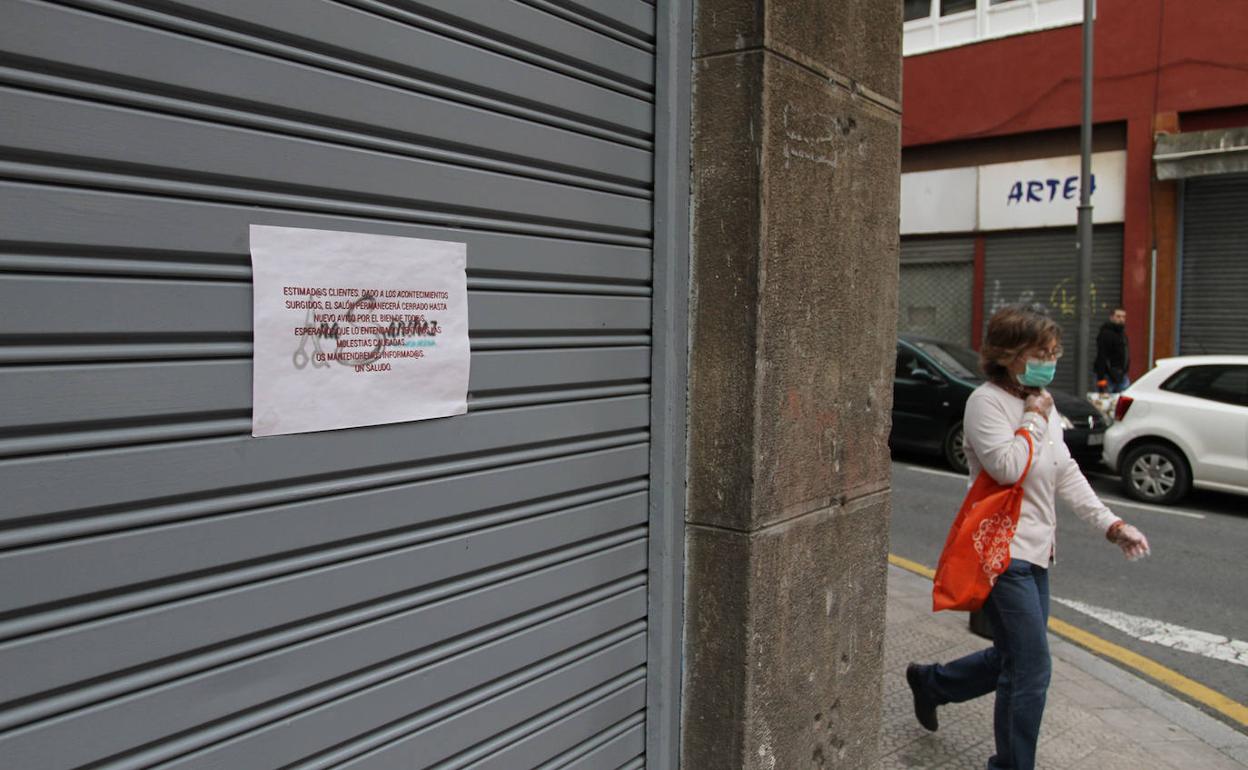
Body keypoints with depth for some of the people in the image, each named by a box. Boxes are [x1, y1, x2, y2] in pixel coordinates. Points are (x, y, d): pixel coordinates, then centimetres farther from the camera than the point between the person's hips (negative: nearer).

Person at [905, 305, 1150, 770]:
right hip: (1003, 552, -9)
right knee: (1031, 670, -6)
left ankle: (930, 682, 38)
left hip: (1035, 551, 9)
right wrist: (1034, 420, -13)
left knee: (1014, 659, 18)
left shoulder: (1041, 403, 12)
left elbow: (1067, 475, 13)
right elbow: (1007, 467, -25)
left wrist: (1112, 525, 6)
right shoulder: (987, 402, -13)